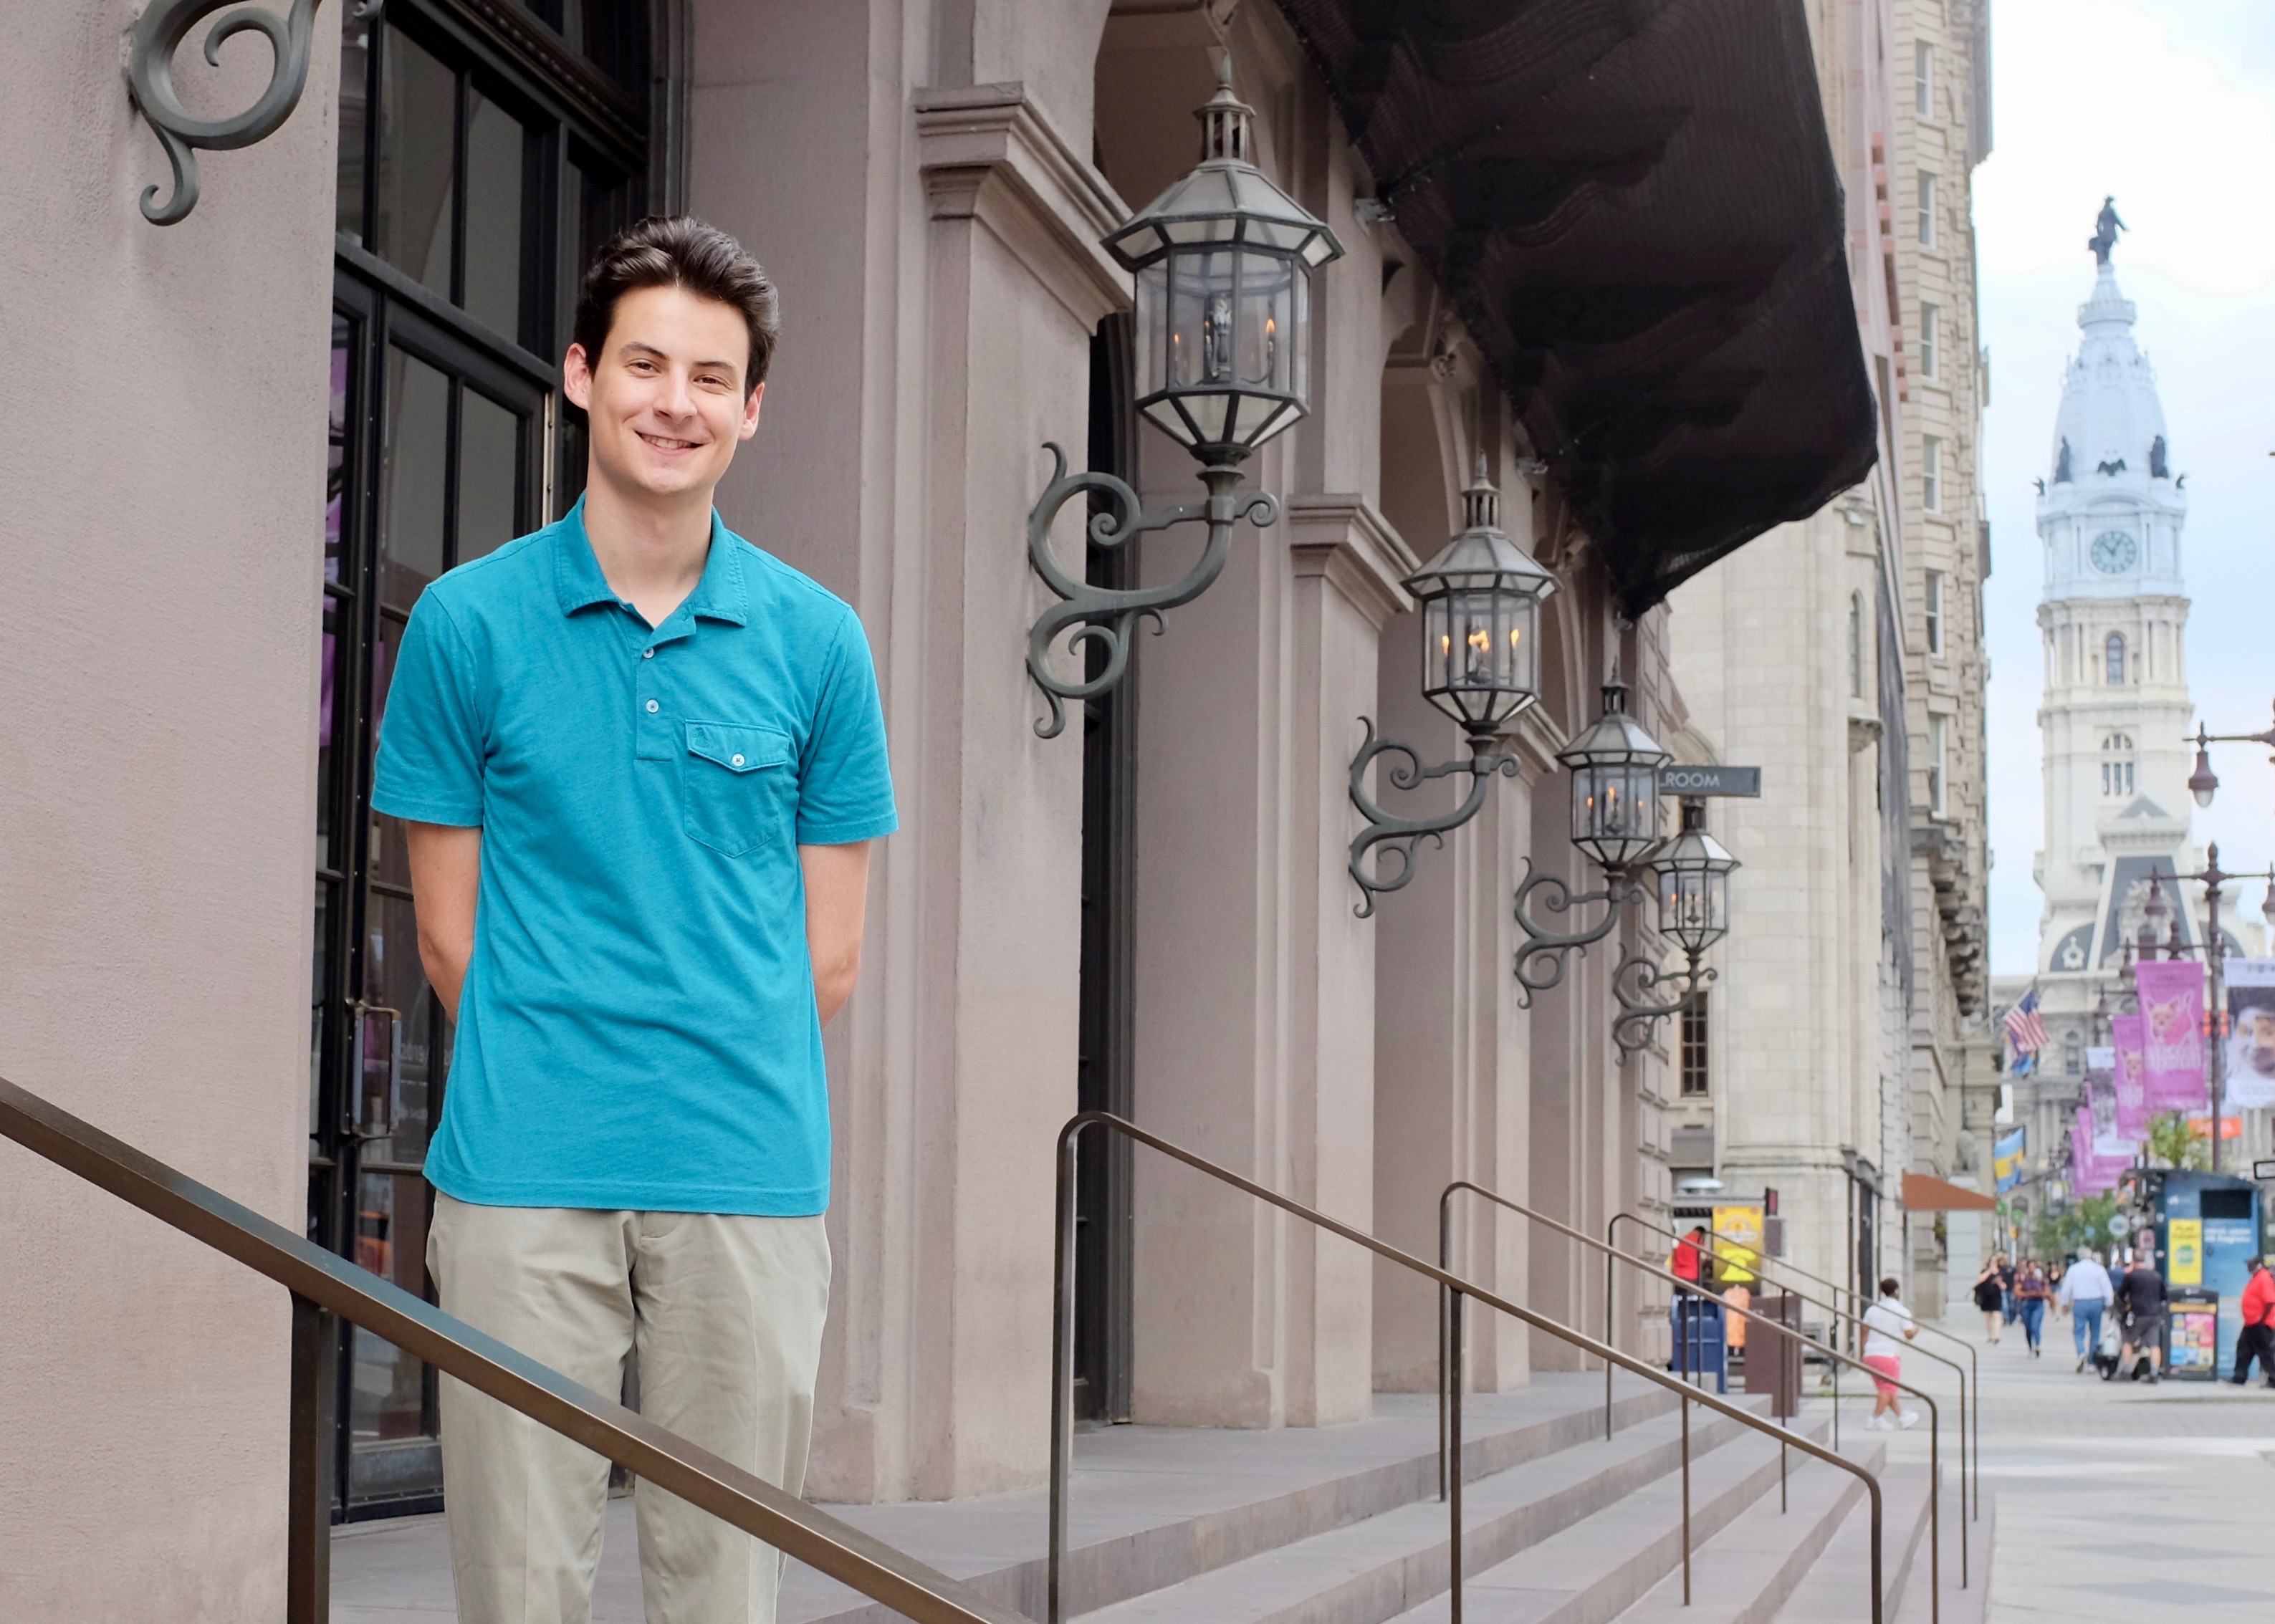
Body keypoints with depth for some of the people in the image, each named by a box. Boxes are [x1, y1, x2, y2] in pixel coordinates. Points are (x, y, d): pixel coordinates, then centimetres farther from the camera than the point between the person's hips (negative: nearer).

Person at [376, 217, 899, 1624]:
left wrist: (720, 1089, 5)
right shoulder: (470, 622, 3)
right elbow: (452, 930, 6)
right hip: (524, 1176, -1)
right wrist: (555, 1078, 4)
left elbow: (827, 953, 9)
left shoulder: (816, 640, 7)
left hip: (750, 1181, 1)